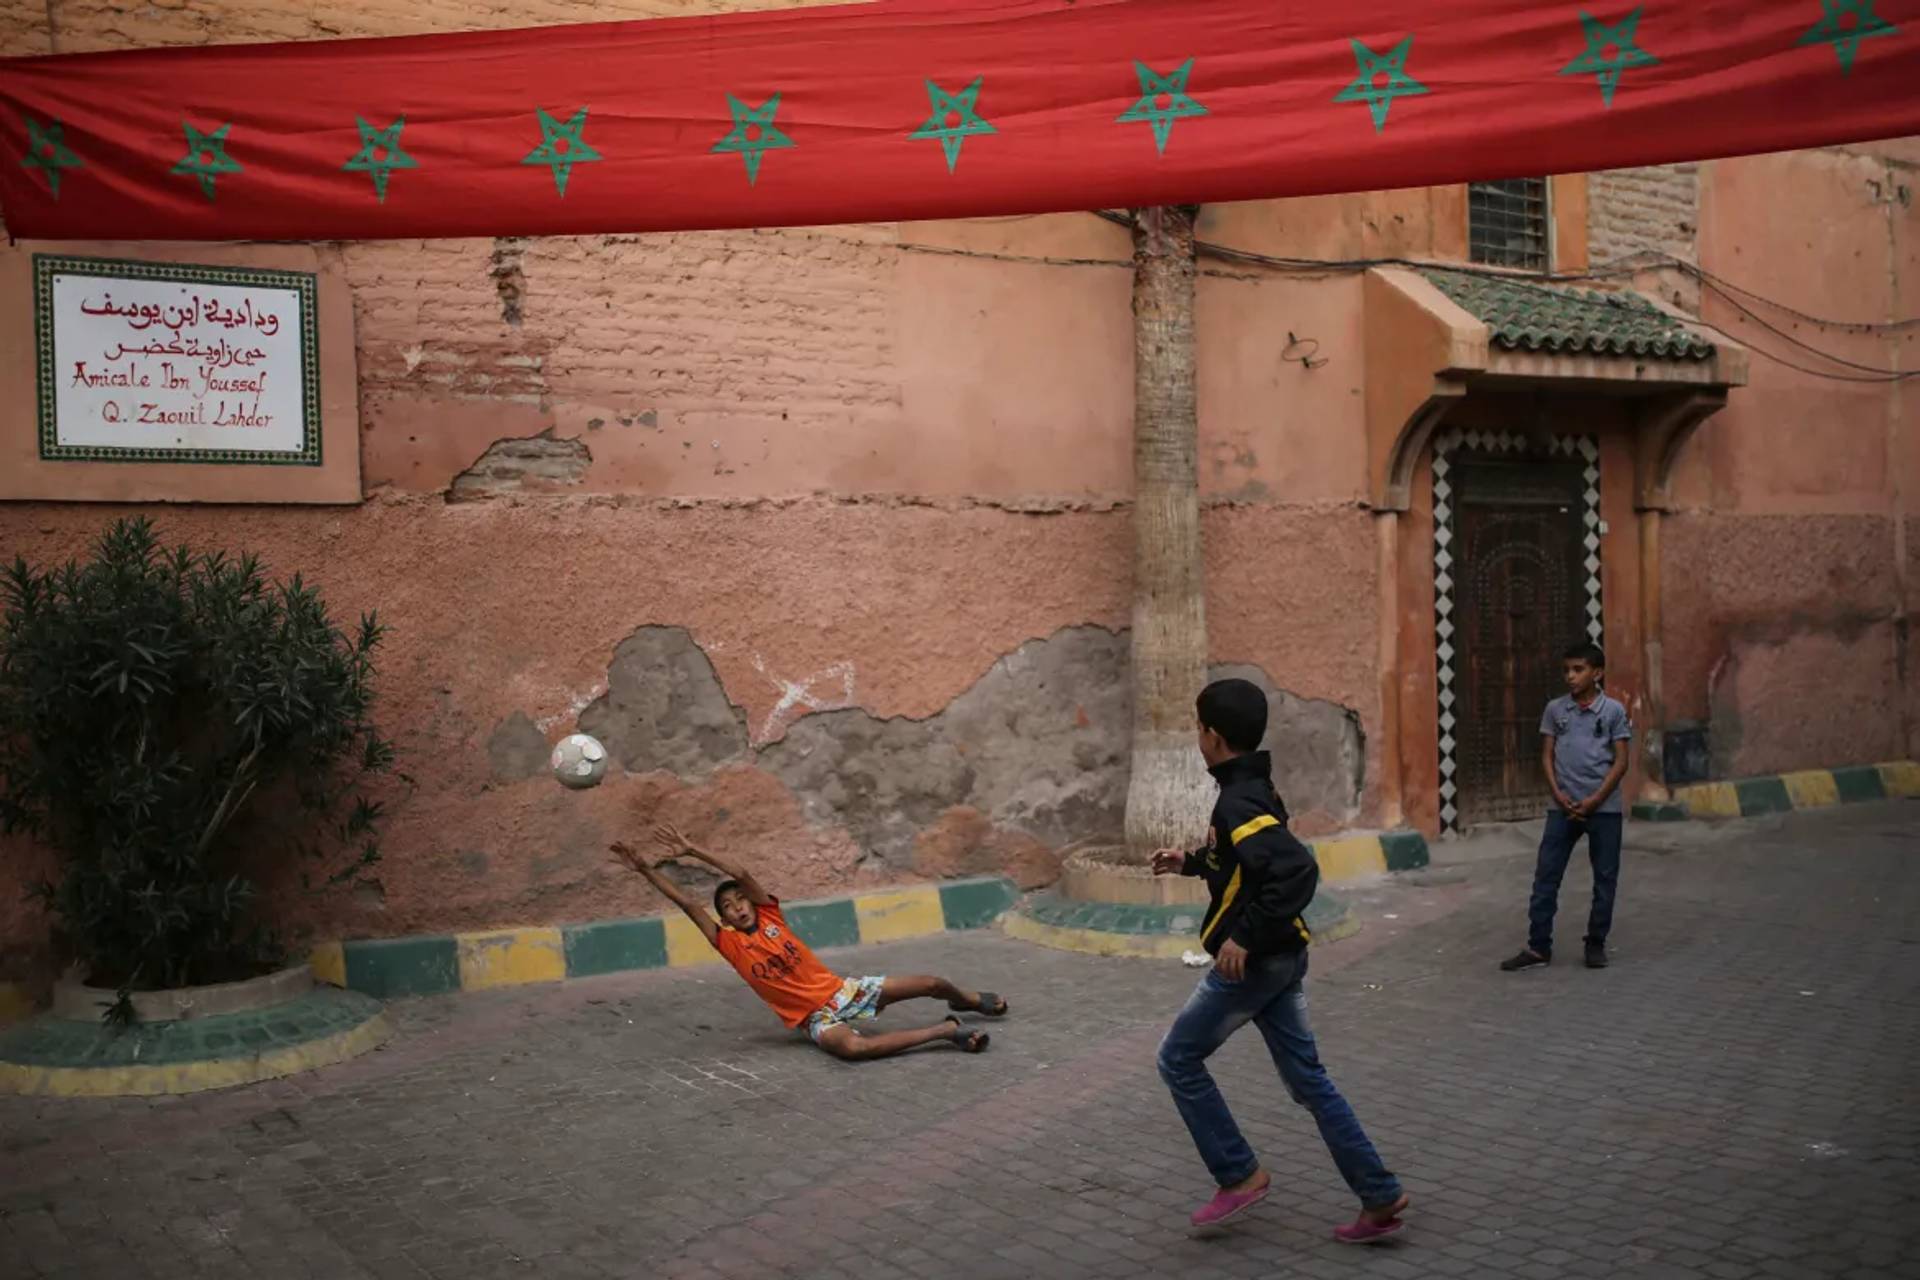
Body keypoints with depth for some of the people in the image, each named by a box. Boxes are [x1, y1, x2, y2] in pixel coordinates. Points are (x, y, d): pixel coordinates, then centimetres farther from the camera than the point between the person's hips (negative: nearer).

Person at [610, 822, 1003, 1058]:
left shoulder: (770, 916, -1)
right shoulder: (729, 945, -5)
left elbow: (741, 874, -13)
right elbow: (687, 903, -12)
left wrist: (692, 849, -18)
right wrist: (645, 870, -19)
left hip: (842, 989, 3)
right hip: (818, 1017, -3)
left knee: (932, 984, 1)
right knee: (851, 1046, -38)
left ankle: (969, 1000, 38)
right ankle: (947, 1029, -27)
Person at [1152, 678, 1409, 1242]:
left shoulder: (1239, 802, -21)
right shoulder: (1252, 791, 9)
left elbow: (1297, 870, -34)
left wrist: (1246, 936, -30)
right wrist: (1190, 863, 26)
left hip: (1253, 963, -9)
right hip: (1281, 958, 9)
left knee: (1179, 1058, 7)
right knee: (1306, 1076, 12)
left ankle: (1240, 1175, 12)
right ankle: (1380, 1197, 14)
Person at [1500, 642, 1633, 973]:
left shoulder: (1613, 711, -3)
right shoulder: (1555, 709, 4)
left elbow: (1620, 761, -4)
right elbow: (1547, 755, 7)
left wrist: (1594, 800, -11)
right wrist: (1558, 794, -7)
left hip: (1604, 808, -2)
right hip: (1563, 807, 2)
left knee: (1605, 878, 6)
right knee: (1546, 876, -1)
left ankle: (1596, 944, 19)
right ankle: (1538, 947, 4)